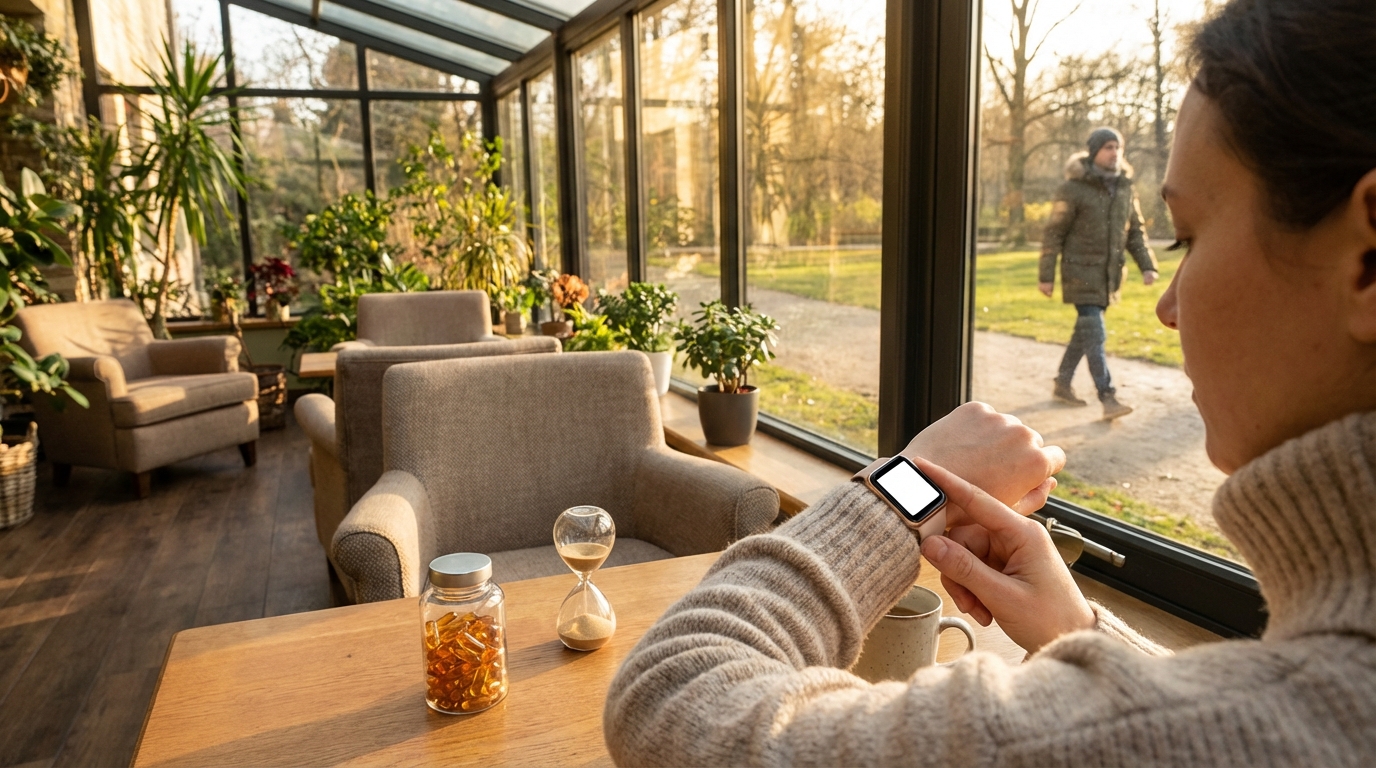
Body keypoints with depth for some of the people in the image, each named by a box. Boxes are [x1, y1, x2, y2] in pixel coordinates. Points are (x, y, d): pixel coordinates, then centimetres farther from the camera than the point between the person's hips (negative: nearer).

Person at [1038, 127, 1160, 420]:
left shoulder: (1125, 188, 8)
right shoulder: (1073, 188, -9)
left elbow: (1135, 231, 15)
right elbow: (1054, 233, -8)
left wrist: (1147, 266, 3)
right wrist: (1046, 275, -10)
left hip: (1110, 274, 6)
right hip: (1081, 272, -6)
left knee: (1085, 331, 13)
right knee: (1095, 334, -11)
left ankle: (1062, 384, 26)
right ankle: (1108, 398, -11)